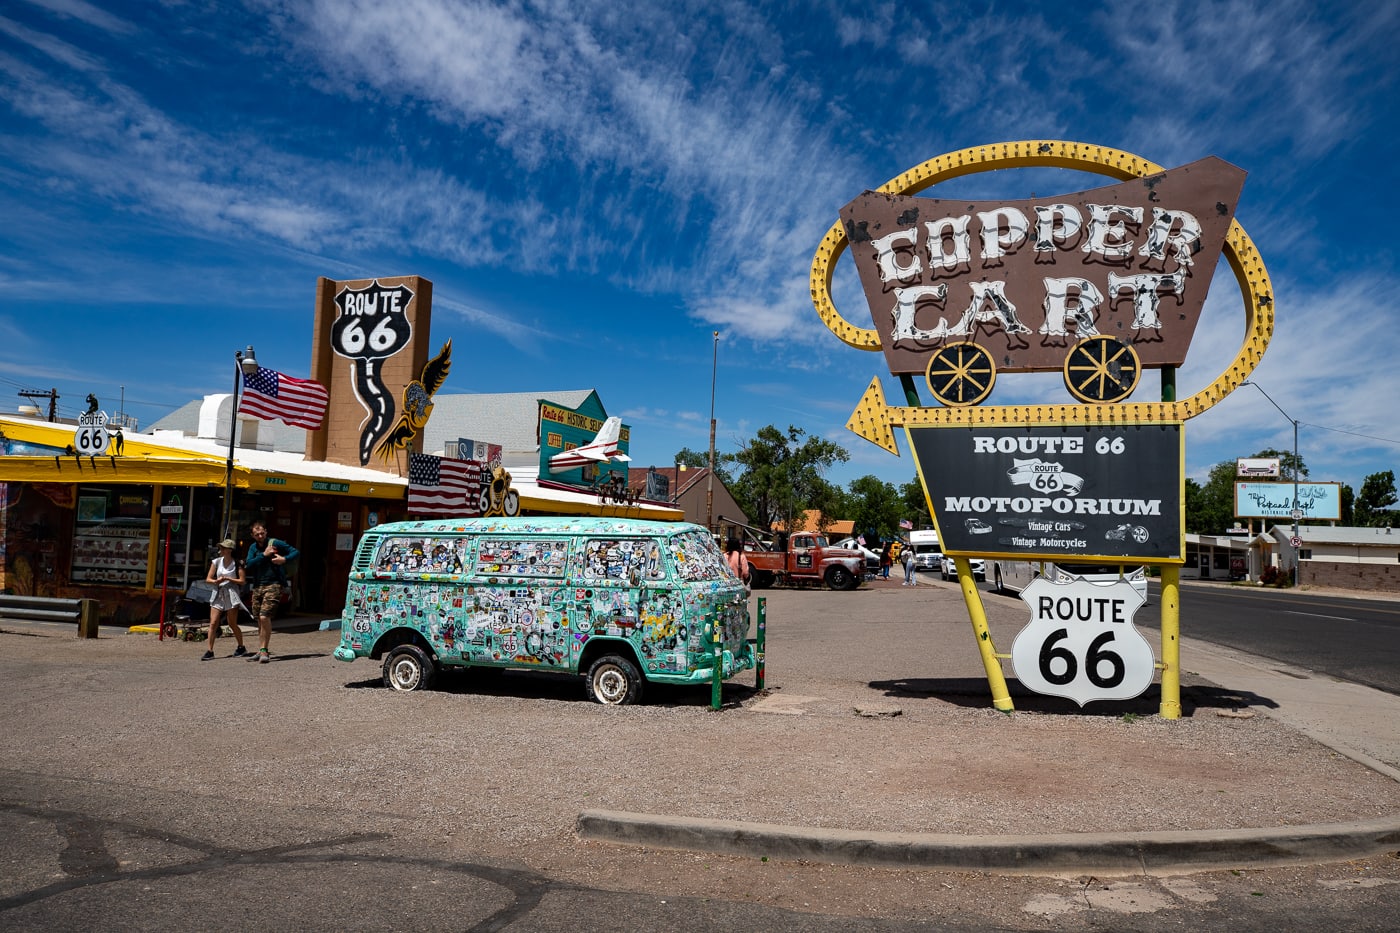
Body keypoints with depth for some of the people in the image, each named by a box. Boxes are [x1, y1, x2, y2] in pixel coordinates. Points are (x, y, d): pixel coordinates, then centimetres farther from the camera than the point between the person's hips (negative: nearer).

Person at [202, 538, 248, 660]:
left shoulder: (237, 563, -2)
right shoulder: (216, 562, 7)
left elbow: (242, 581, -5)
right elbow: (208, 579, 7)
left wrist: (227, 579, -15)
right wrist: (216, 581, -13)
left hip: (231, 595, -3)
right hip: (218, 594, 3)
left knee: (232, 624, 4)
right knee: (213, 623, -6)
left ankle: (241, 647, 22)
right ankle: (210, 651, -4)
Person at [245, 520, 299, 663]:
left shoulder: (276, 543, -2)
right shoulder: (253, 547, 13)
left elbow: (296, 552, -1)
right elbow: (249, 564, -2)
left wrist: (284, 559, -17)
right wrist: (264, 555, -13)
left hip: (273, 586, -6)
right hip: (257, 586, 6)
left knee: (264, 617, -17)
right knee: (260, 620, 11)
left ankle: (264, 650, -9)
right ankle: (261, 650, 20)